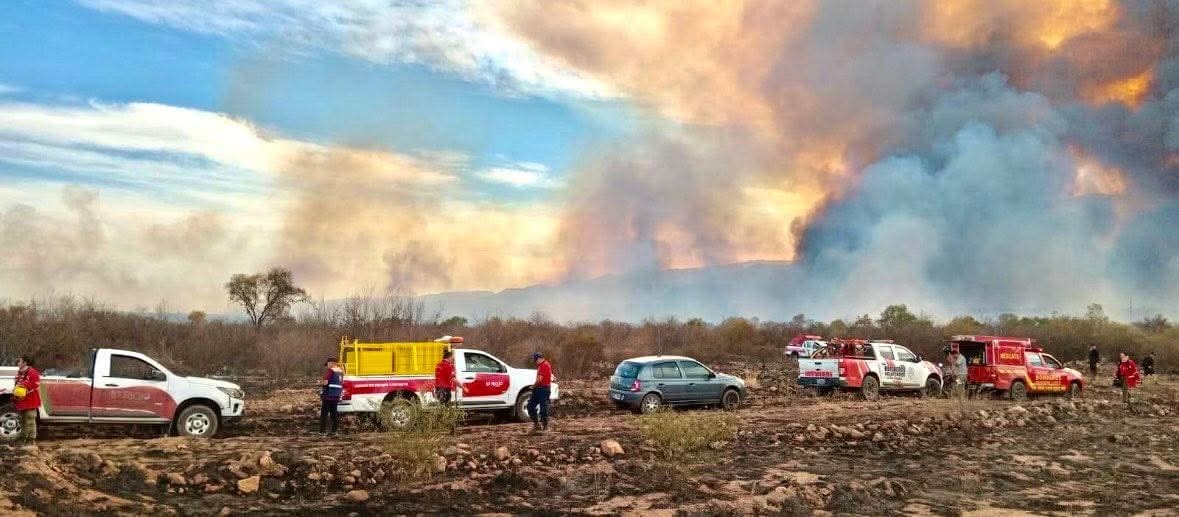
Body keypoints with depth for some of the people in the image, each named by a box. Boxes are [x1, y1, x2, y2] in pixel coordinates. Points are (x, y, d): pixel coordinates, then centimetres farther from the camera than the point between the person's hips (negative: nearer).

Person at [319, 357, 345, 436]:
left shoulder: (330, 371, -13)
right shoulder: (340, 371, 11)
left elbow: (325, 382, -20)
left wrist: (320, 383, -1)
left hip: (328, 395, -7)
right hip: (337, 396, 7)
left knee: (324, 413, 0)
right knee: (334, 413, 11)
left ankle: (323, 430, -1)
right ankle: (334, 430, 10)